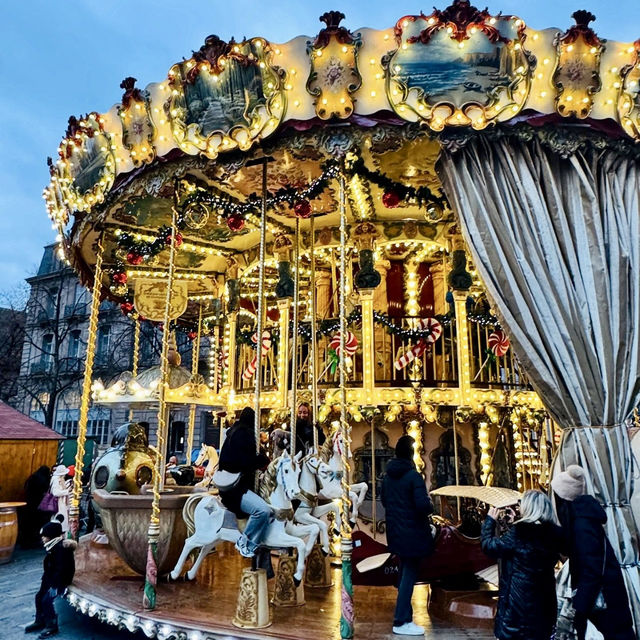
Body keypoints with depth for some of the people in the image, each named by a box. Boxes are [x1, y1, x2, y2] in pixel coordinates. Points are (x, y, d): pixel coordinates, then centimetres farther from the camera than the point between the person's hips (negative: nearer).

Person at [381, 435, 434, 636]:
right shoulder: (414, 475, -20)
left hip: (395, 531, 8)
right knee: (410, 574, 1)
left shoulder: (387, 475, 3)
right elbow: (423, 505, -25)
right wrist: (431, 507, -5)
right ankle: (401, 621, 5)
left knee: (404, 571, 23)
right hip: (412, 532, -8)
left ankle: (404, 612, 36)